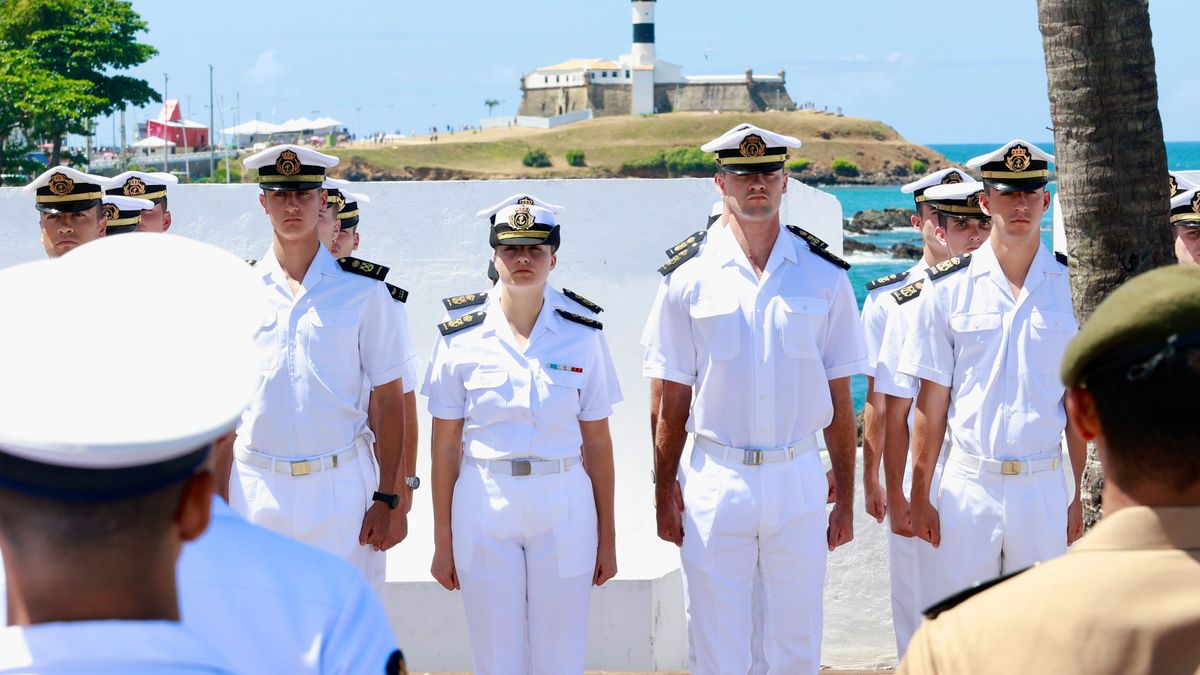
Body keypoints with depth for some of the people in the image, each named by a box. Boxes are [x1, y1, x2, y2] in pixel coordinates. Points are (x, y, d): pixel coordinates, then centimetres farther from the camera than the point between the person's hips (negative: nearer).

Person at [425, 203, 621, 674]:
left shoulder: (583, 336, 2)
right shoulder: (461, 339, 0)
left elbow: (598, 443, 4)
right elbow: (445, 445, 2)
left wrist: (607, 536, 4)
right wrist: (442, 541, 2)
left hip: (564, 509, 0)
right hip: (483, 507, 0)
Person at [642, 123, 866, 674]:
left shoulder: (824, 276, 4)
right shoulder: (689, 277, 0)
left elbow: (839, 399, 6)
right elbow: (672, 400, 3)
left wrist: (845, 498, 4)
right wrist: (664, 493, 0)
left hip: (799, 479, 1)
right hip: (715, 481, -1)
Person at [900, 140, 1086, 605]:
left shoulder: (1072, 286, 3)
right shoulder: (947, 288, 1)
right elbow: (932, 401, 2)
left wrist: (1080, 493, 2)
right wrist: (921, 497, 1)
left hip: (1044, 485, 1)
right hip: (968, 483, -1)